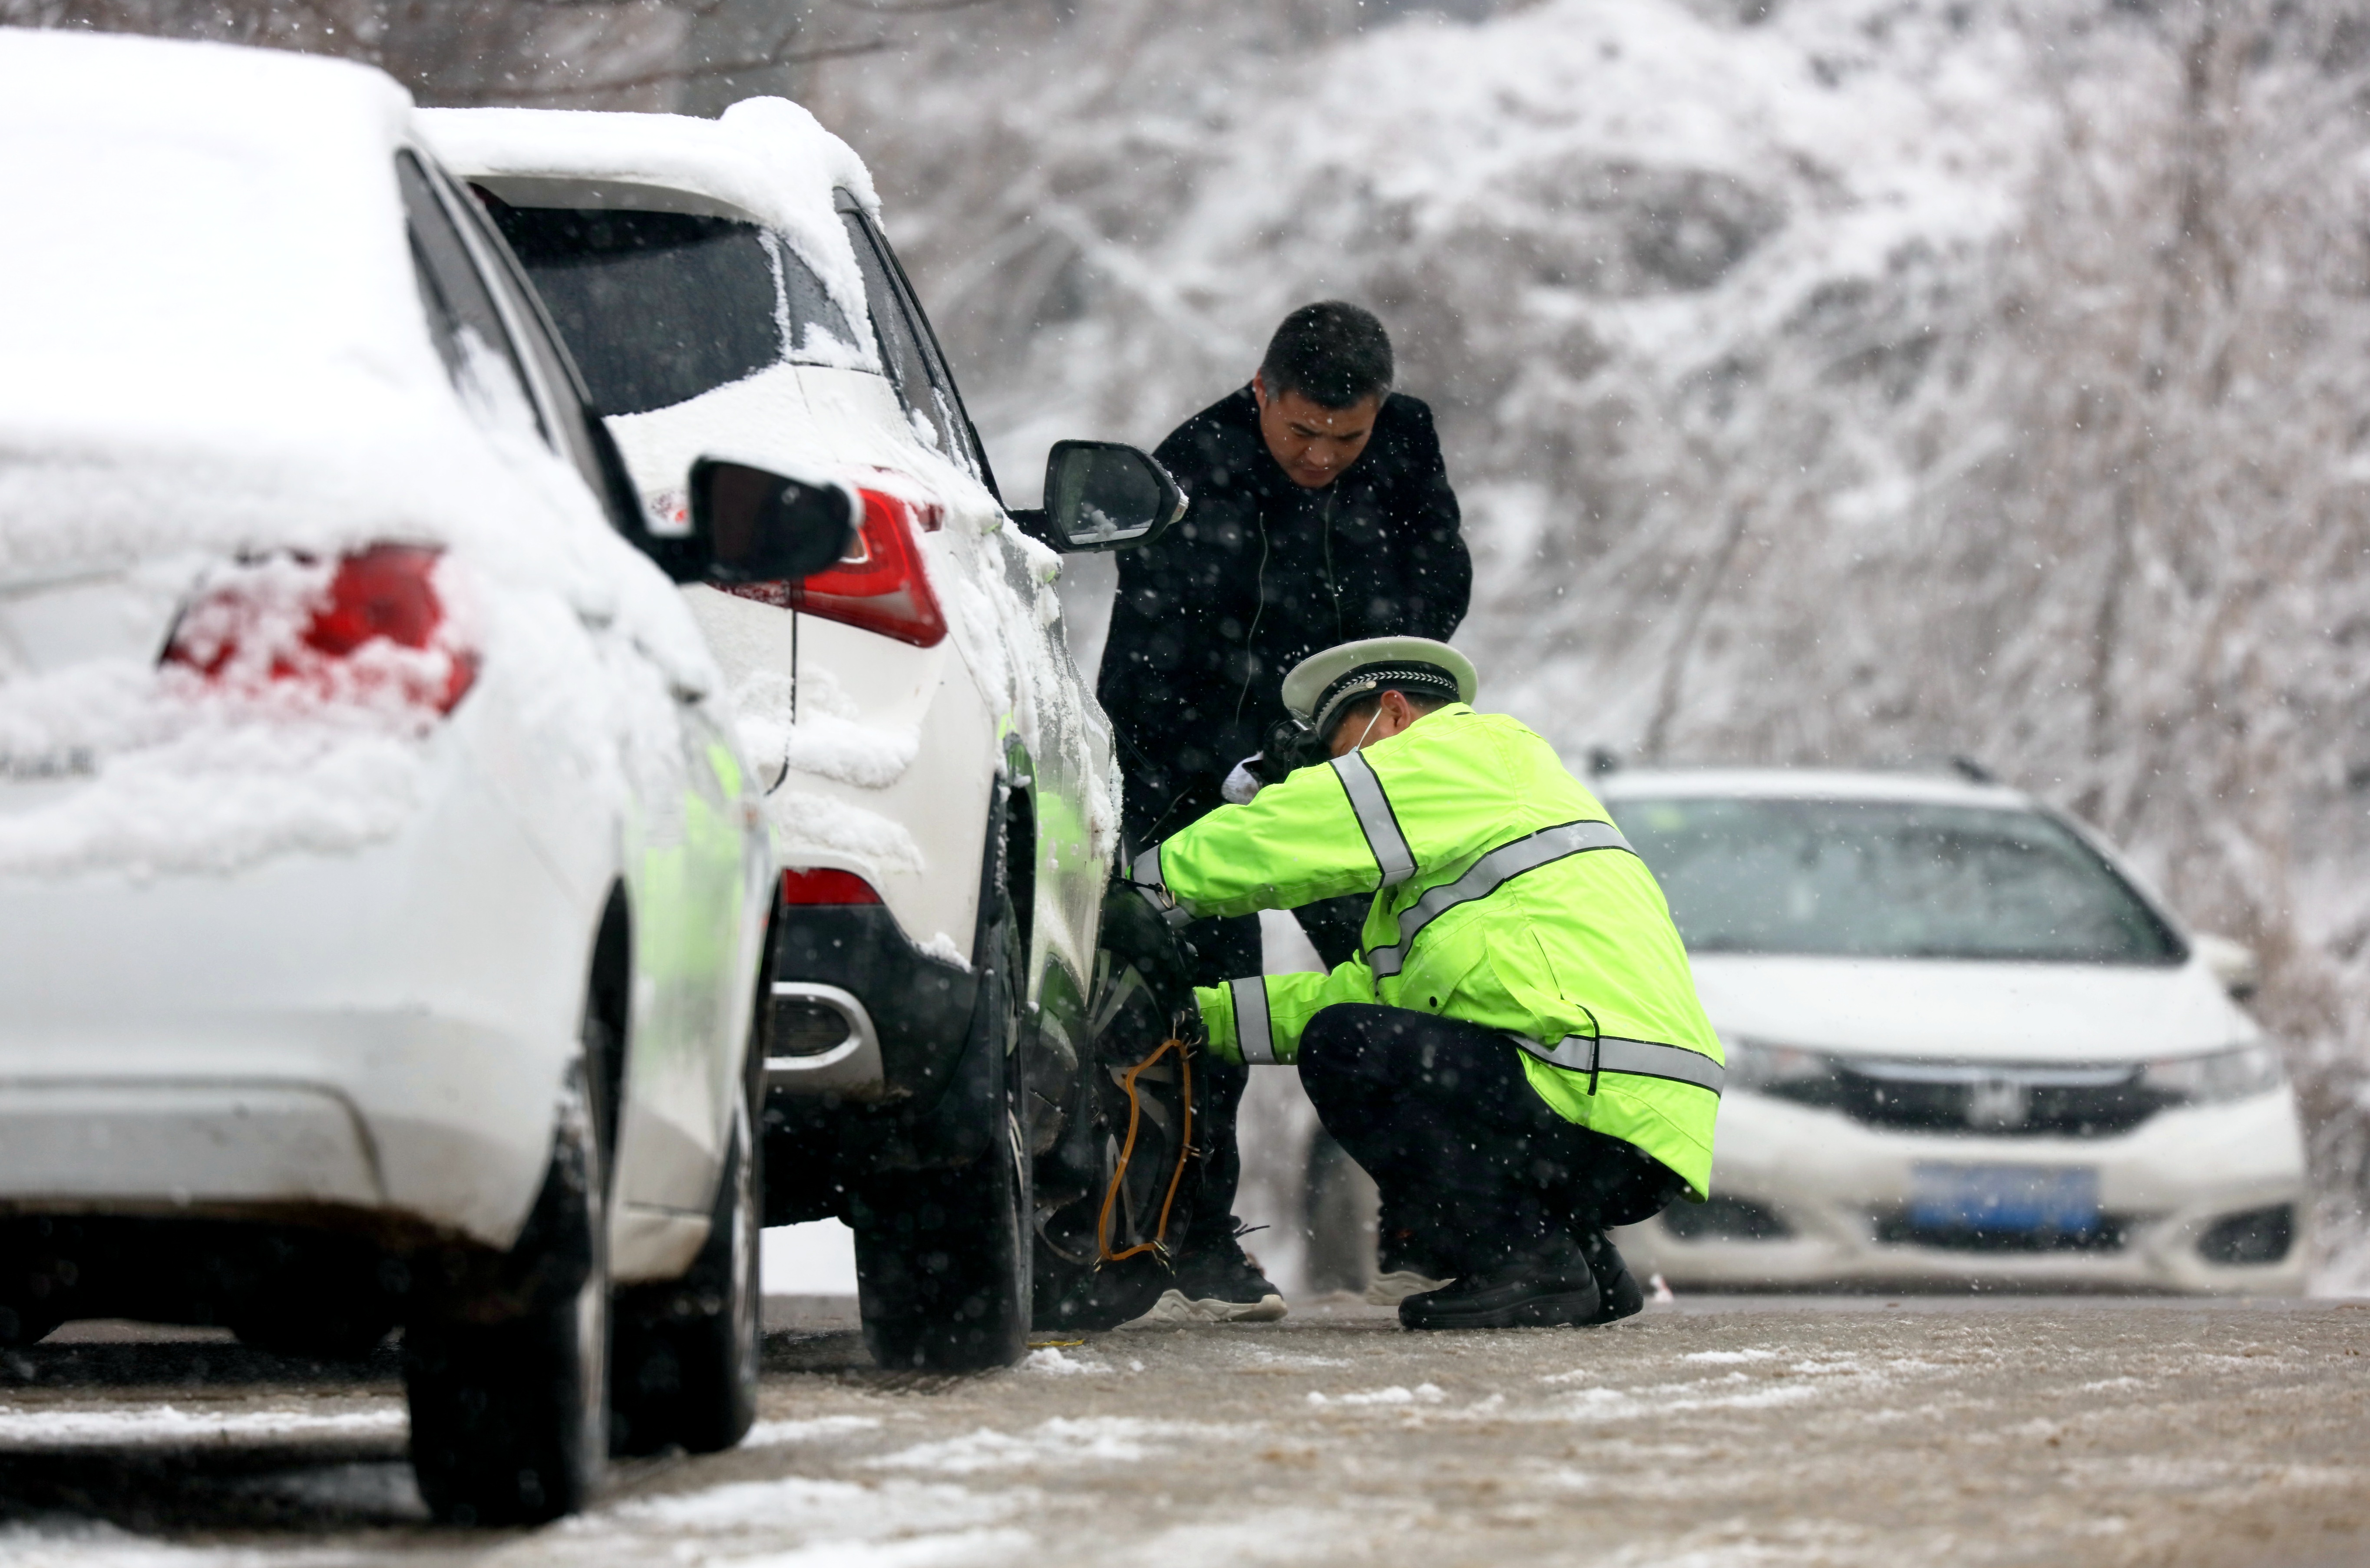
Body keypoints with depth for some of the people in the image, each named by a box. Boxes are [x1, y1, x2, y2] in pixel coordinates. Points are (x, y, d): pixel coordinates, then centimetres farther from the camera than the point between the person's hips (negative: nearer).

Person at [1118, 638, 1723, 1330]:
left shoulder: (1467, 752, 2)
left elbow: (1287, 839, -6)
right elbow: (1376, 989, 27)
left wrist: (1148, 880, 7)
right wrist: (1202, 1013, 23)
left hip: (1606, 1105, -10)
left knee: (1347, 1049, -14)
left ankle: (1526, 1261, -13)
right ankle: (1585, 1264, 13)